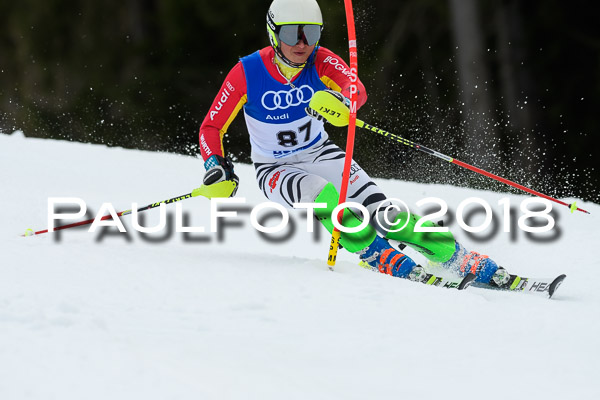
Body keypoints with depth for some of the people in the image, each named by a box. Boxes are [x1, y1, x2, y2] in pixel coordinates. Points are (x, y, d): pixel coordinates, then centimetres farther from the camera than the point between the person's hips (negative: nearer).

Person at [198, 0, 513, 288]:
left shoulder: (322, 62, -17)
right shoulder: (247, 73, -20)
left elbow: (357, 90, -37)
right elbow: (211, 128, -13)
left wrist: (340, 101, -61)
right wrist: (216, 167, -32)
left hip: (320, 154, 2)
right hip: (276, 170, -2)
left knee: (381, 211, -17)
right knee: (324, 194, -36)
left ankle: (464, 260, -11)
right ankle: (379, 257, -28)